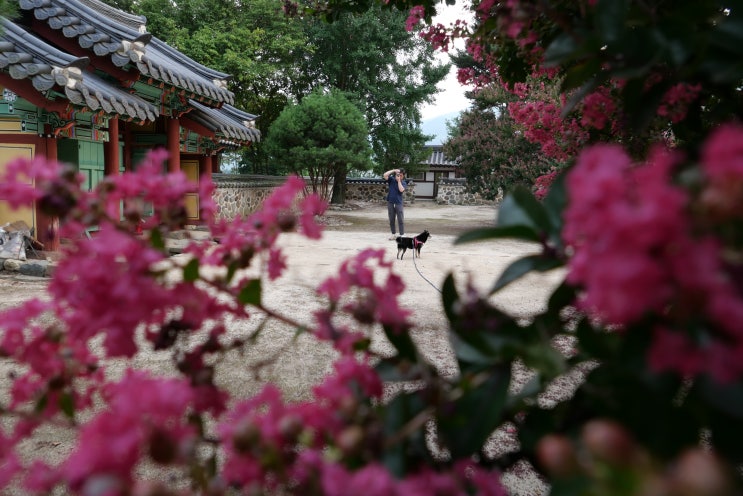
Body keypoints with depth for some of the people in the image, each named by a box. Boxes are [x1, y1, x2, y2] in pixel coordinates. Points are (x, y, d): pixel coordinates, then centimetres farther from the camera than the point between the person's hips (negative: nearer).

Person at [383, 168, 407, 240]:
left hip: (398, 203, -2)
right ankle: (393, 234, 20)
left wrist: (399, 181, -12)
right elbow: (385, 175, -13)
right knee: (391, 220, 9)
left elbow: (401, 190, -19)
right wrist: (393, 170, -11)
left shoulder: (403, 183, 0)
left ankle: (402, 235, 1)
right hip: (390, 202, 2)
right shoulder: (392, 180, 2)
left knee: (401, 220, -3)